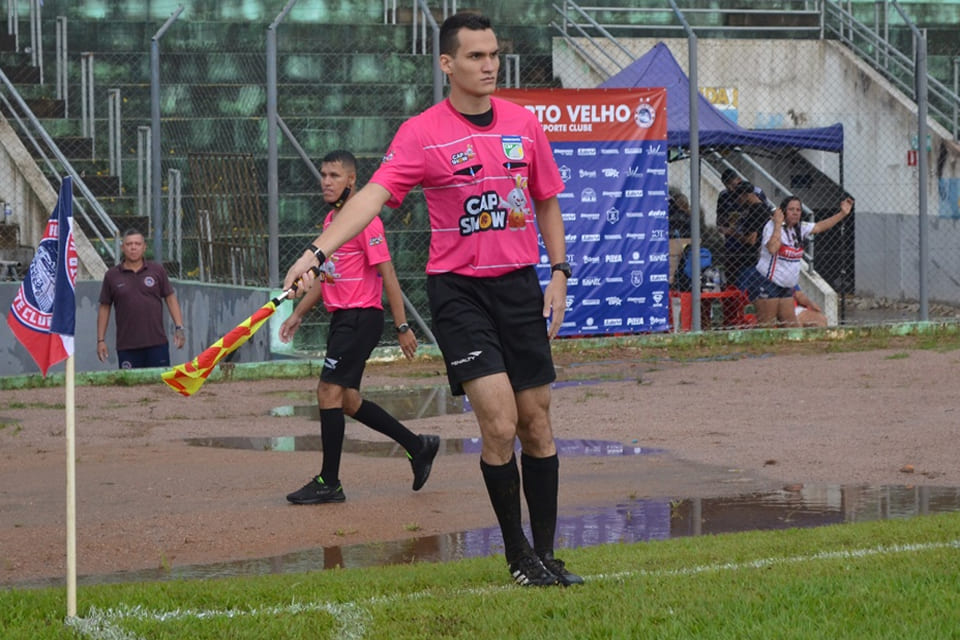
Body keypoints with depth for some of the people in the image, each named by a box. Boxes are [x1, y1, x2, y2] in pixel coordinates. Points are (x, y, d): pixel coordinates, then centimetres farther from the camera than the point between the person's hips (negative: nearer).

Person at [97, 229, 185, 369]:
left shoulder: (157, 270, 7)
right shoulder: (112, 275, 5)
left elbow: (170, 298, 10)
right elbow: (104, 307, 9)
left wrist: (179, 328, 1)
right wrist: (101, 340, 5)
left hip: (157, 343, 0)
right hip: (127, 347, 0)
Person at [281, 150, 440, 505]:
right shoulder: (330, 220, 14)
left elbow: (387, 275, -15)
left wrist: (402, 327, -16)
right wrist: (298, 314, 23)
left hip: (362, 317, -10)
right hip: (341, 317, 10)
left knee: (329, 391, -11)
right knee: (347, 401, 12)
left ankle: (329, 483, -5)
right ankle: (419, 446, 25)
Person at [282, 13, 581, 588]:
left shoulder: (524, 124, 6)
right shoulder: (421, 134, -8)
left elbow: (547, 201, 18)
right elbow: (373, 196, -19)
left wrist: (559, 271, 10)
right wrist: (318, 252, -33)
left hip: (520, 285, 4)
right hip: (458, 290, -4)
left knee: (536, 423, 5)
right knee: (498, 422, -14)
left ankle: (545, 553, 16)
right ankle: (516, 554, 1)